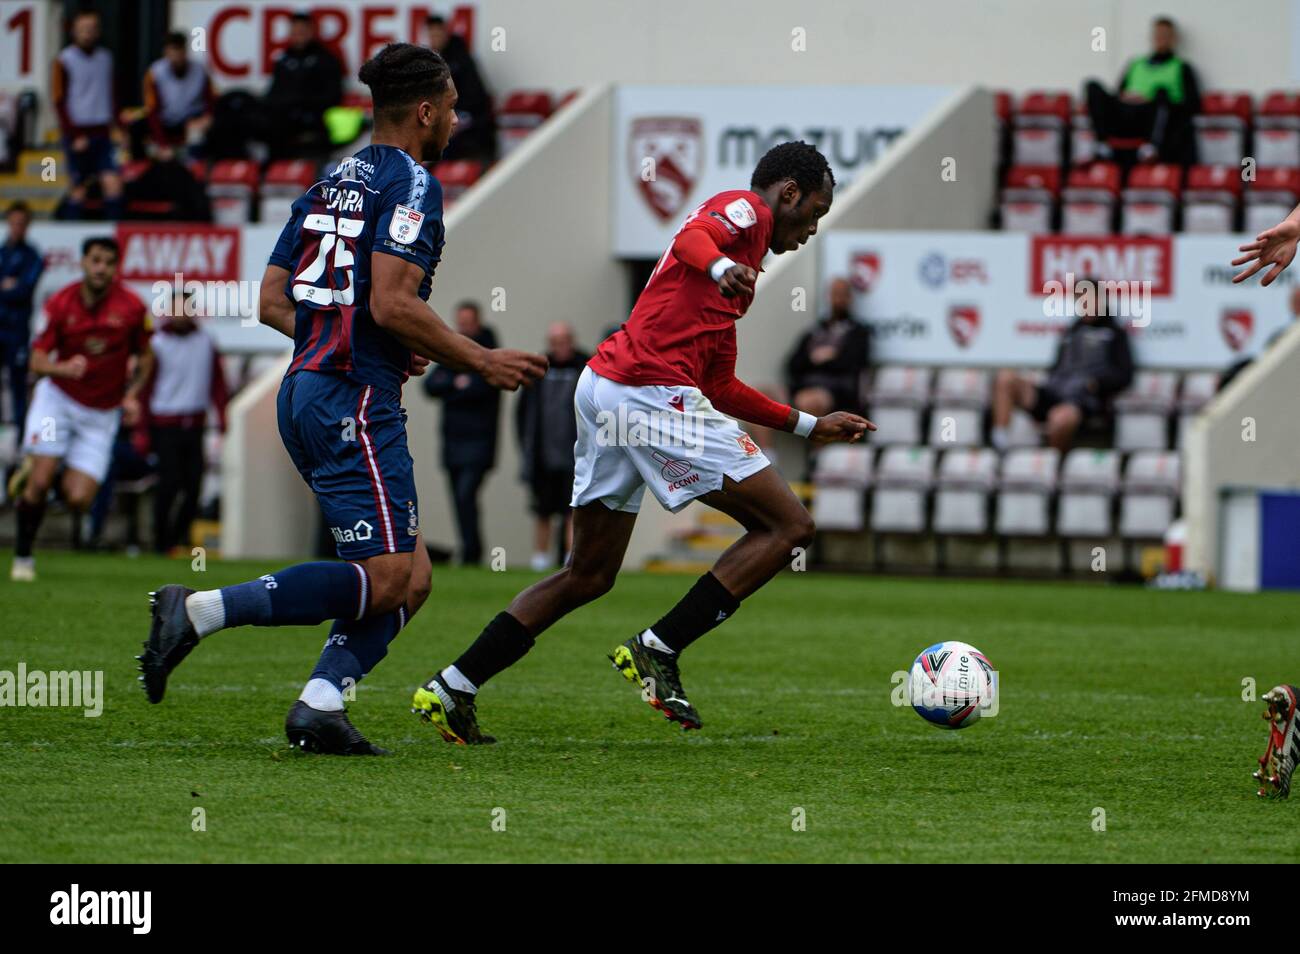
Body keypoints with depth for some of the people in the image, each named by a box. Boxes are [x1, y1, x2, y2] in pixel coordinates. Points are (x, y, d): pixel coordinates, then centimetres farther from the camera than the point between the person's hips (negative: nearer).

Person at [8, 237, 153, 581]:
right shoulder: (60, 304, -10)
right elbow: (38, 360, -10)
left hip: (102, 413, 1)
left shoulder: (132, 307, -10)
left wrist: (132, 395, -8)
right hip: (58, 399, -1)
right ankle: (23, 556, 9)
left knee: (78, 500, -9)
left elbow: (144, 357, 6)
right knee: (39, 482, -13)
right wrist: (64, 368, -32)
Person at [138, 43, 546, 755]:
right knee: (382, 579, -12)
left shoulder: (331, 183, 19)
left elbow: (272, 303, 18)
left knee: (409, 579, 8)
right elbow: (391, 304, -19)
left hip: (302, 392, 10)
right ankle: (199, 611, -17)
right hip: (356, 399, -10)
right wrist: (479, 361, -8)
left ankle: (320, 705, -6)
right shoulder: (411, 185, -7)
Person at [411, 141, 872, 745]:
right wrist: (720, 266, -41)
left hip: (605, 386, 10)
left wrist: (810, 426, 36)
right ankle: (657, 652, -8)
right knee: (787, 525, -5)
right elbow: (693, 236, -20)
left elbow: (721, 389, 32)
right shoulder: (746, 208, 4)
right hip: (652, 393, -10)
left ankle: (452, 690, 14)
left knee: (589, 574, 17)